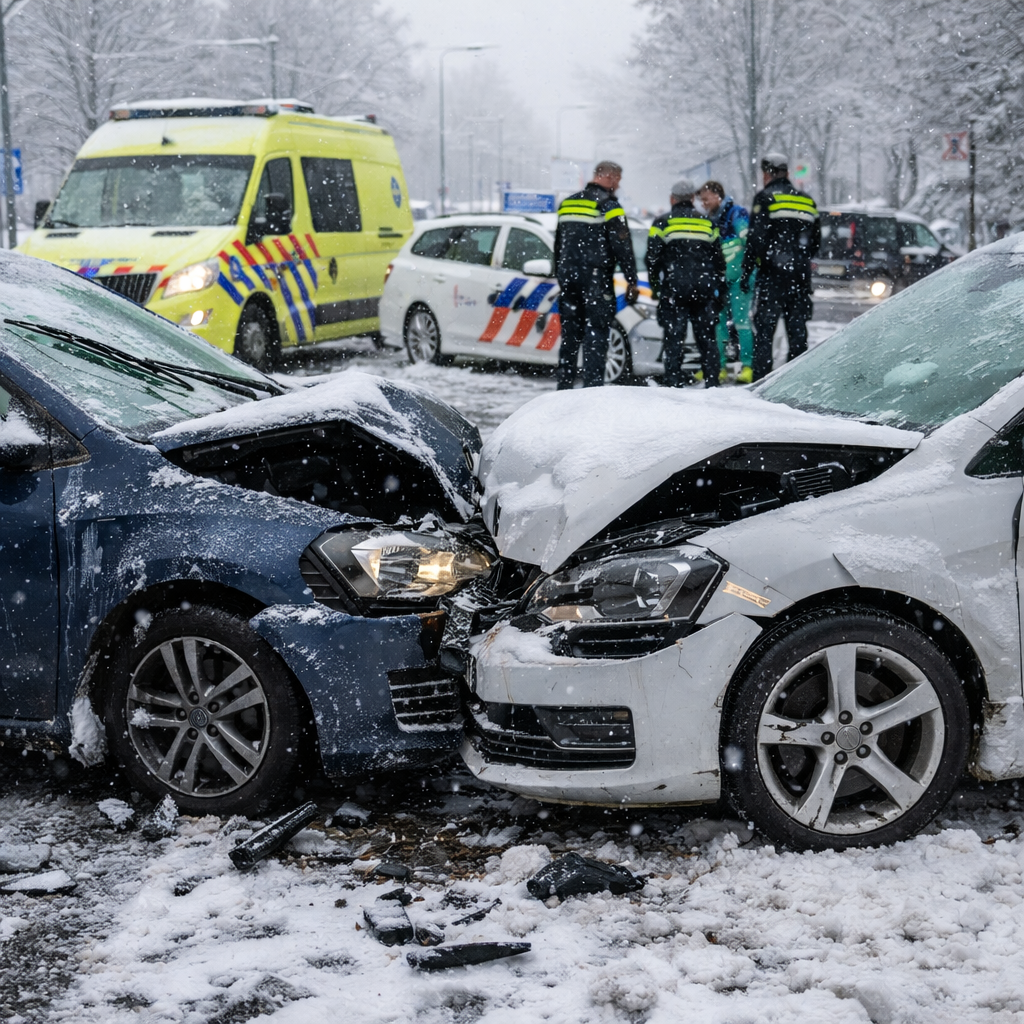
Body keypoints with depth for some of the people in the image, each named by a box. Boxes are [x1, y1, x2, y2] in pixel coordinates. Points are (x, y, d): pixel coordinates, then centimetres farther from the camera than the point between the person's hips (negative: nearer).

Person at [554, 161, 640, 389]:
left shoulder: (567, 203, 15)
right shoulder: (608, 205, -7)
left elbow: (558, 246, 21)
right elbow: (622, 246, -10)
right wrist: (632, 281, -6)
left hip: (568, 277, 7)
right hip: (596, 279, -7)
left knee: (570, 333, 11)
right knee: (596, 334, -6)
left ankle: (564, 387, 12)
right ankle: (592, 387, -12)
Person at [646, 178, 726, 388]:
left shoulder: (663, 223, 2)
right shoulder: (708, 224, 14)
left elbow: (653, 258, -2)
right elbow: (719, 261, 15)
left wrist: (656, 287, 9)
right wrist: (720, 293, 20)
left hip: (674, 289, -3)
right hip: (705, 290, 3)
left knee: (674, 339, -2)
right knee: (707, 337, 6)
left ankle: (674, 384, -6)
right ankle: (712, 384, 5)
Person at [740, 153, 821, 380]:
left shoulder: (765, 198, -4)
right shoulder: (806, 201, 14)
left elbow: (756, 238, -11)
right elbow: (816, 242, 19)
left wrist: (746, 271, -6)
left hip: (773, 275, -5)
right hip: (801, 276, 5)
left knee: (764, 329, -4)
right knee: (798, 330, 9)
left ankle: (760, 379, -9)